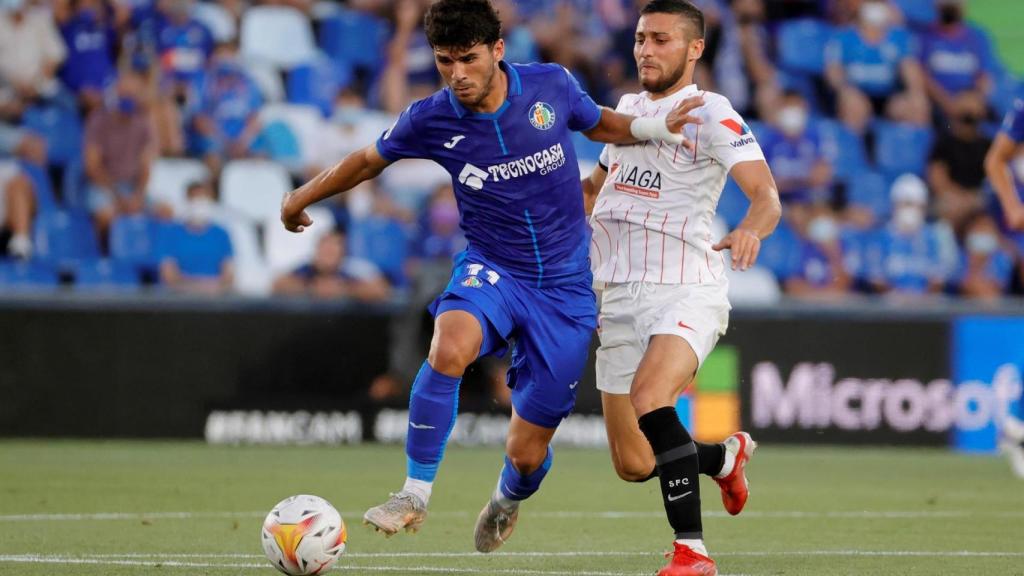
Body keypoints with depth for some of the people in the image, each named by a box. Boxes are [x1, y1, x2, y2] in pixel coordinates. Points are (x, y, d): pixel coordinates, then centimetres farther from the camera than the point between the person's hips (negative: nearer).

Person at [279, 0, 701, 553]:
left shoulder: (552, 86, -9)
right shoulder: (430, 119, -9)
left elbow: (596, 123, 13)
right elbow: (371, 159, 11)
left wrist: (649, 128, -7)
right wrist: (303, 197, 22)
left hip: (565, 288, 0)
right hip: (491, 269, 0)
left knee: (528, 451, 2)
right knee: (449, 347, -38)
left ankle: (508, 499, 41)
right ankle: (415, 494, -24)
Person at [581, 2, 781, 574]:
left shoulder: (710, 114, -7)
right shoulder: (628, 108, 14)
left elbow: (766, 193, -21)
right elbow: (597, 185, 33)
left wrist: (752, 229, -42)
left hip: (686, 292, -7)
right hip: (623, 299, 7)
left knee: (649, 399, -34)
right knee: (634, 465, 6)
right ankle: (726, 455, 39)